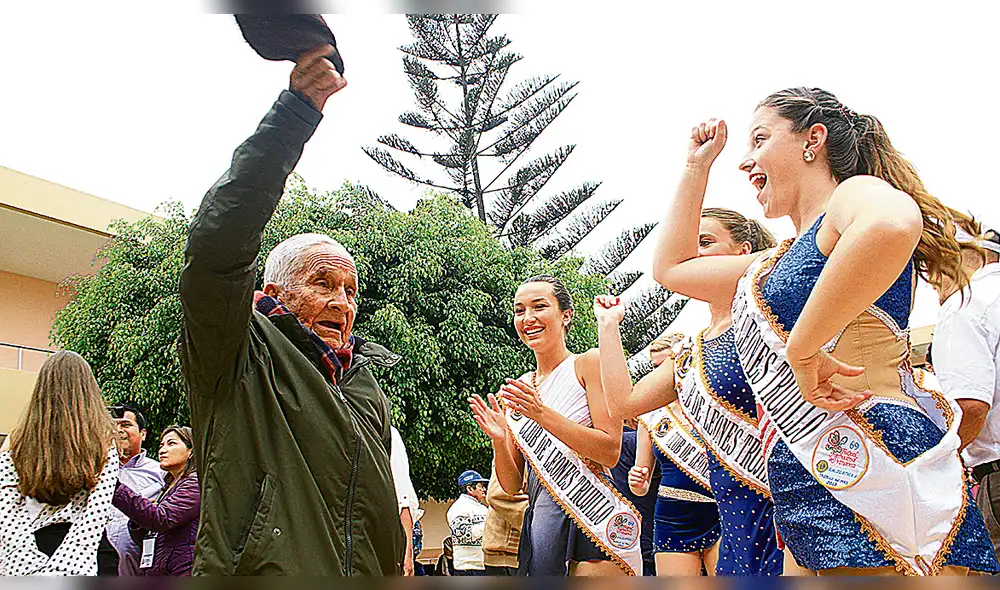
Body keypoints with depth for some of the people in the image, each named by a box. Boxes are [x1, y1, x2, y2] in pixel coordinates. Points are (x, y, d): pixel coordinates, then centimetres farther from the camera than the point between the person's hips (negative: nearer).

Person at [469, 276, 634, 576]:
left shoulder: (589, 363, -1)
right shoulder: (517, 389, 13)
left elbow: (610, 452, -12)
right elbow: (512, 486, 12)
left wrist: (542, 414, -19)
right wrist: (499, 441, -8)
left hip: (592, 518, -5)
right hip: (540, 523, 5)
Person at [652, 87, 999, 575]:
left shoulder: (853, 194, -2)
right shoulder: (778, 261, 24)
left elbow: (893, 224, -29)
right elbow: (671, 267, 34)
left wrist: (804, 347, -23)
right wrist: (698, 165, 32)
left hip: (871, 467, -8)